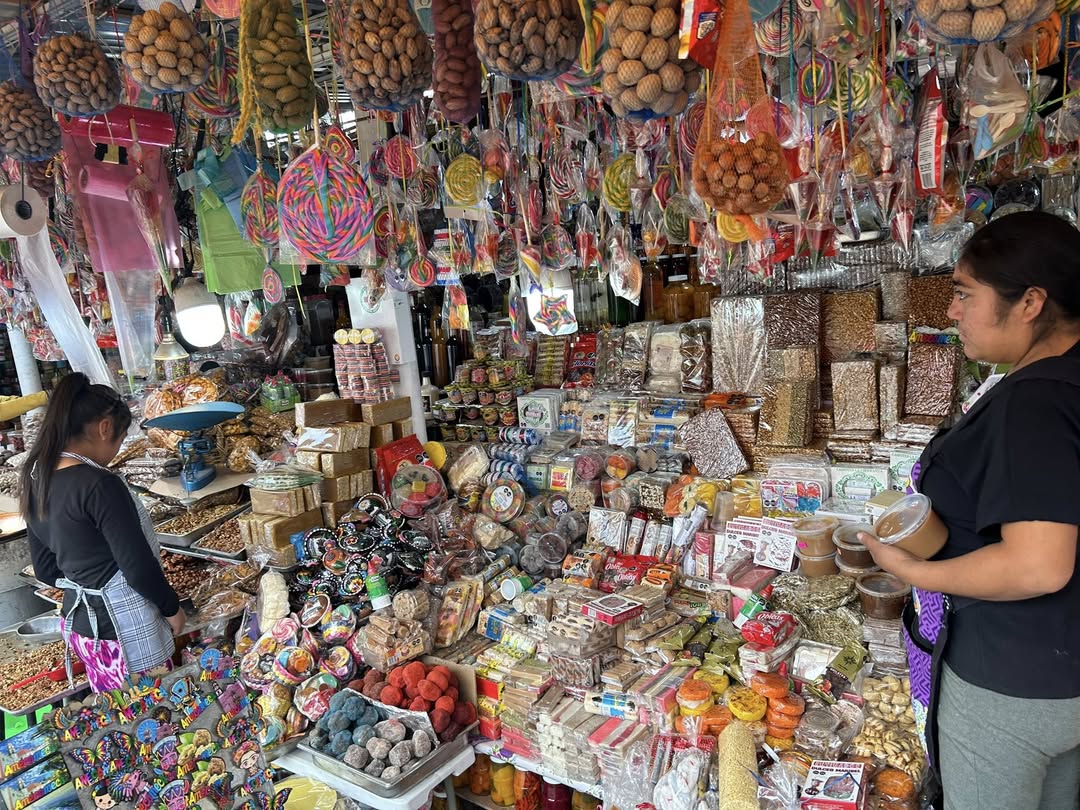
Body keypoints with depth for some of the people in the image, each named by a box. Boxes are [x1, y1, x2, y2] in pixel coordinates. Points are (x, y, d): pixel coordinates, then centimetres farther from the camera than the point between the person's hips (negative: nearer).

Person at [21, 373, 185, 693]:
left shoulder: (36, 481, 2)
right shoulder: (99, 484, -24)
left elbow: (45, 568, 11)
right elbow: (138, 566, -20)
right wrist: (172, 608, -5)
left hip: (78, 618, 8)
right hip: (122, 627, -8)